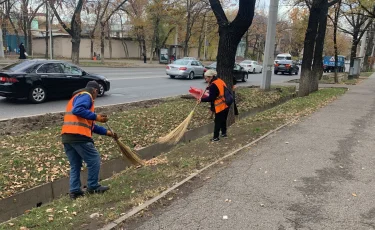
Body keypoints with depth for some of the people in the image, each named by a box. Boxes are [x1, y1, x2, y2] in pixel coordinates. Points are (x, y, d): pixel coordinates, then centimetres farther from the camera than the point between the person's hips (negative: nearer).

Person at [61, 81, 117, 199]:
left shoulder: (77, 97, 31)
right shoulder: (86, 96, 0)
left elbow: (89, 124, 30)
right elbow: (77, 110, -23)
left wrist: (106, 132, 29)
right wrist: (96, 117, -17)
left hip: (66, 137, 10)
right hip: (78, 136, -10)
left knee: (75, 165, 16)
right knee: (94, 160, 4)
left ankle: (74, 191, 15)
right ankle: (93, 187, 14)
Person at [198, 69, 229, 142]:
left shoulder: (213, 85, -19)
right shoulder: (220, 81, 9)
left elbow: (211, 98, -22)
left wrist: (202, 100, -13)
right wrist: (210, 88, 14)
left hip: (220, 107, -9)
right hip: (226, 105, 9)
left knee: (217, 122, 1)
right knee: (223, 120, 22)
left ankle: (216, 137, 7)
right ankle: (224, 133, 34)